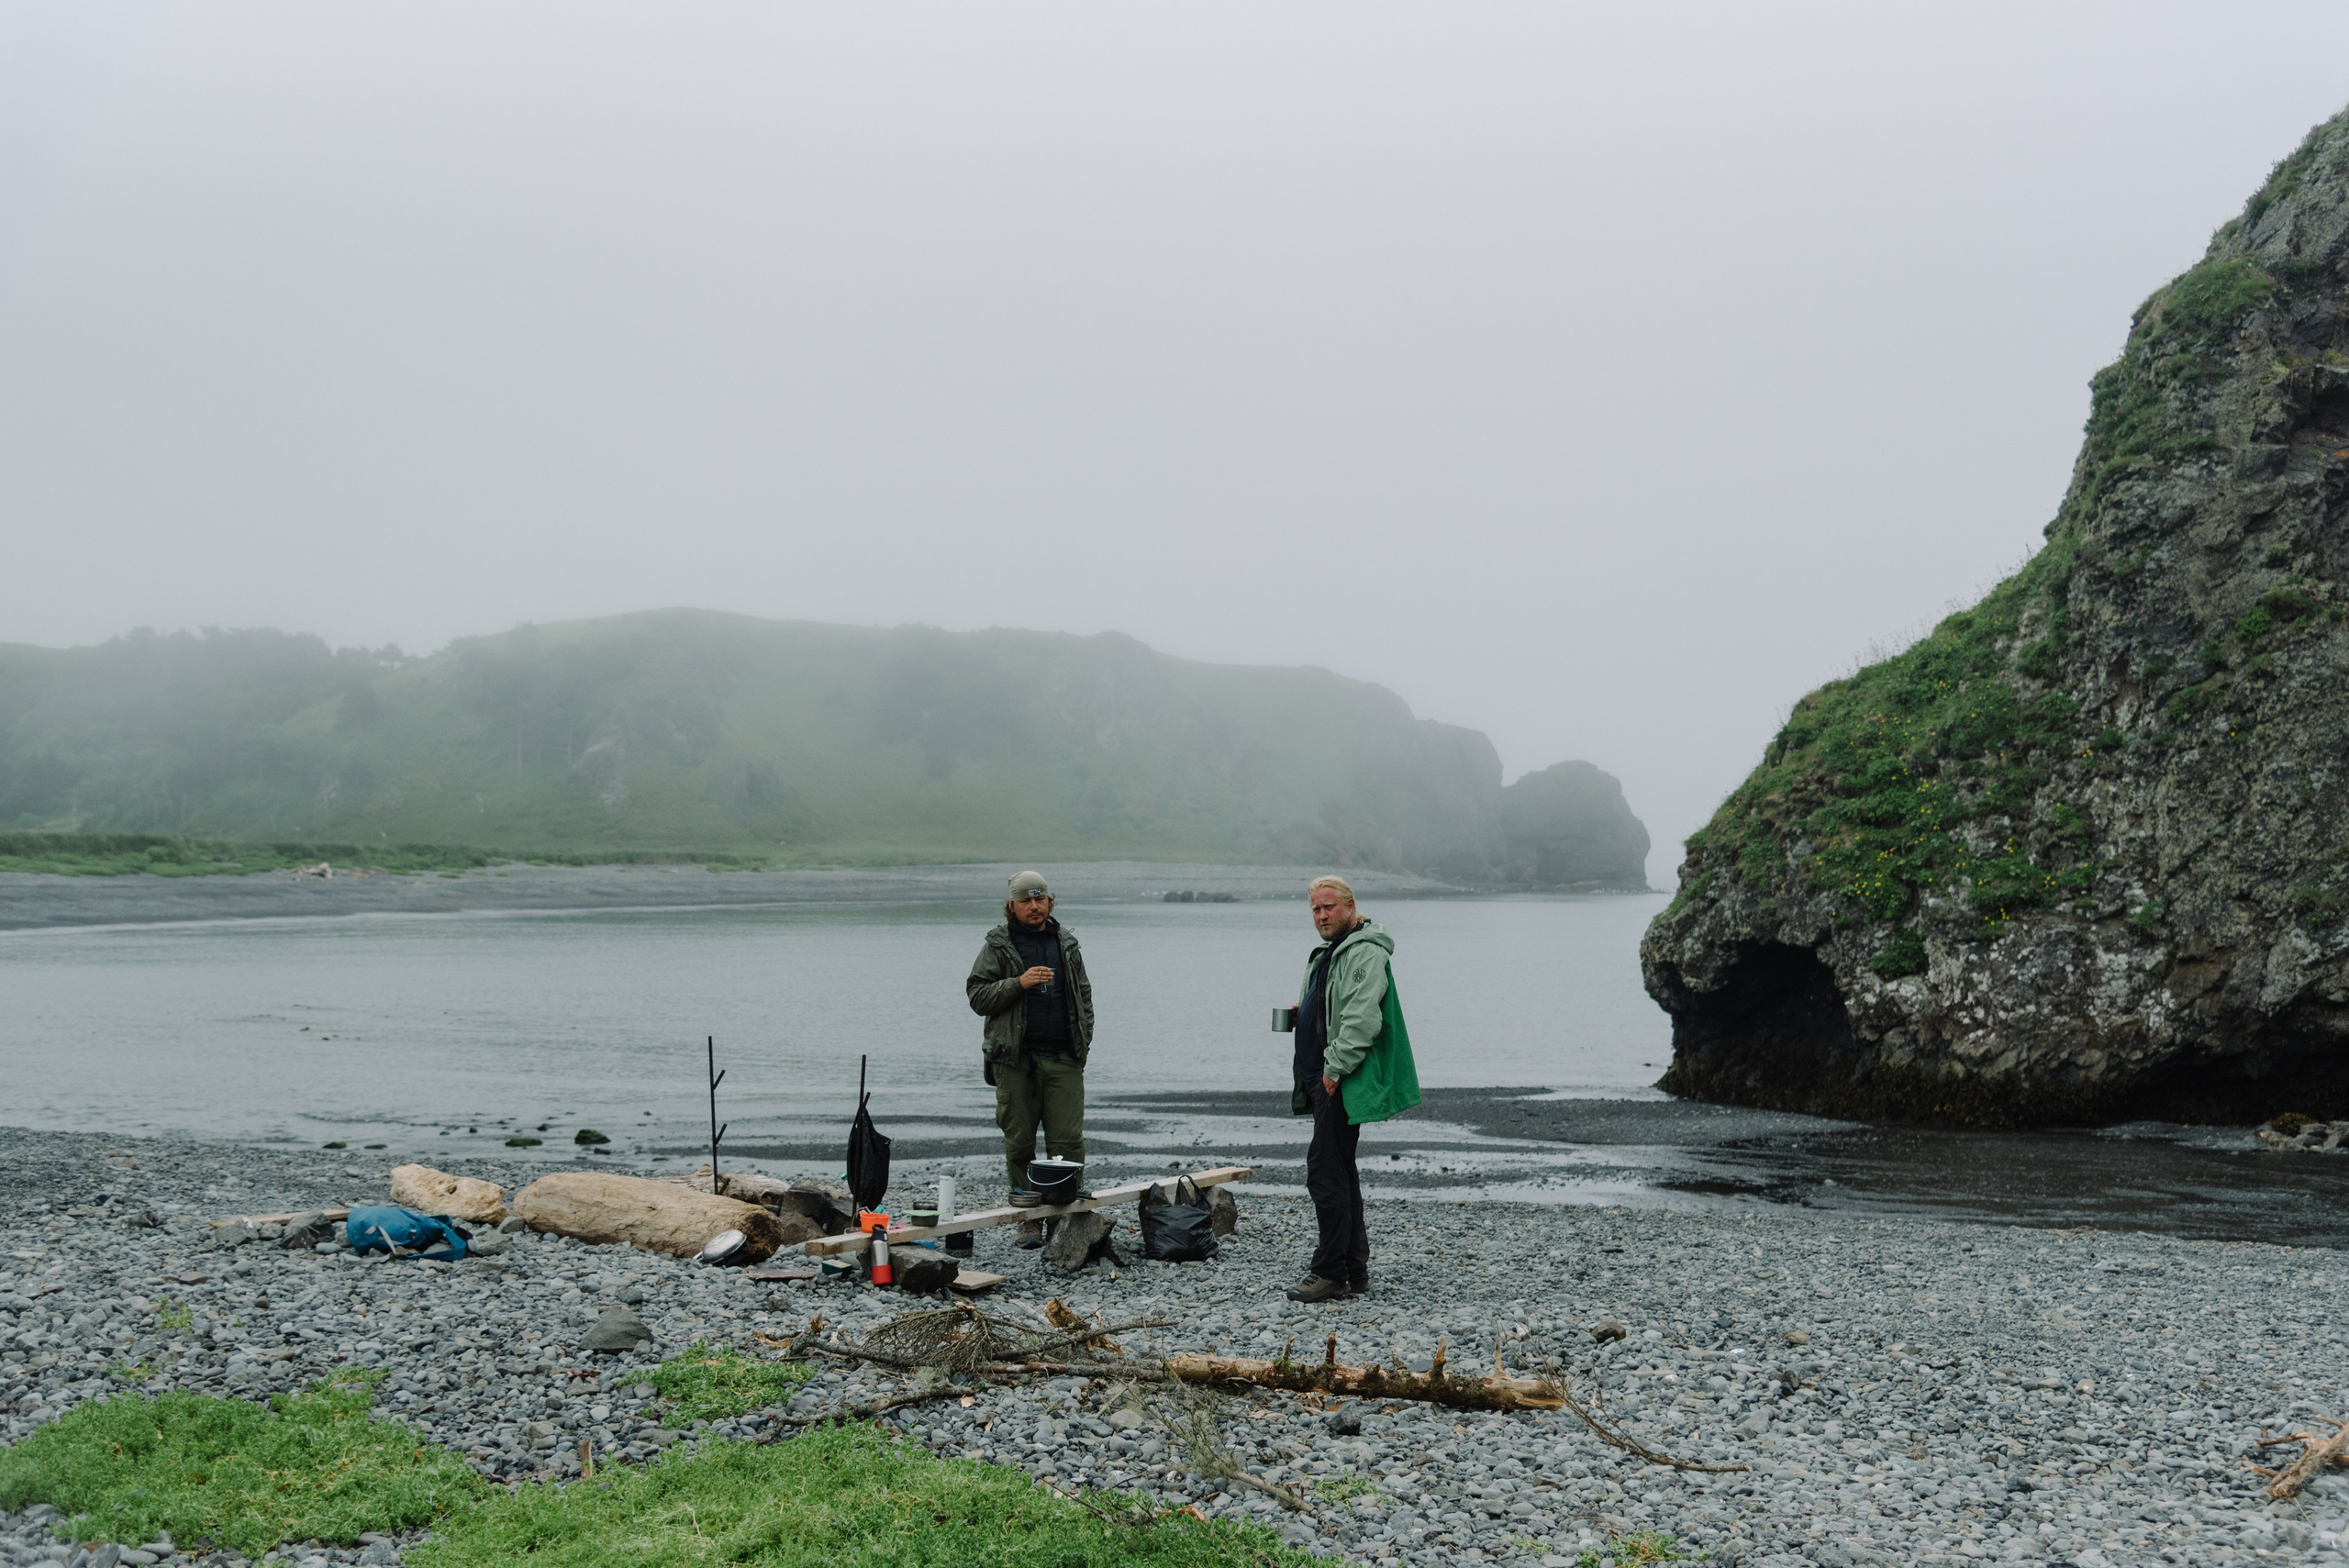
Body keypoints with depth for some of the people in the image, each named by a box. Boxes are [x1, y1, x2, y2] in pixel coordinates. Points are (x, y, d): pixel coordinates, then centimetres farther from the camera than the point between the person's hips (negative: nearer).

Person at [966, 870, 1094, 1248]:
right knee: (1019, 1139, 1)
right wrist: (1018, 983, -17)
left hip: (1063, 1059, 2)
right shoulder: (997, 946, 2)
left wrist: (1083, 1039, 9)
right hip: (1015, 1058, -2)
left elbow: (1083, 993, 20)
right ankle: (1029, 1220, 10)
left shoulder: (1067, 942, 13)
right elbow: (978, 996, -3)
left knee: (1068, 1141, -4)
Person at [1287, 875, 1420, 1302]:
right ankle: (1354, 1271, 18)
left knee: (1326, 1173, -12)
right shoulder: (1328, 954, 21)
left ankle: (1331, 1273, -9)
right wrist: (1303, 1013, 13)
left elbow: (1363, 1019, -23)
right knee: (1340, 1172, 13)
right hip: (1325, 1080, 11)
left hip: (1344, 1083, -11)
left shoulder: (1365, 953, -13)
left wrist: (1335, 1068, -22)